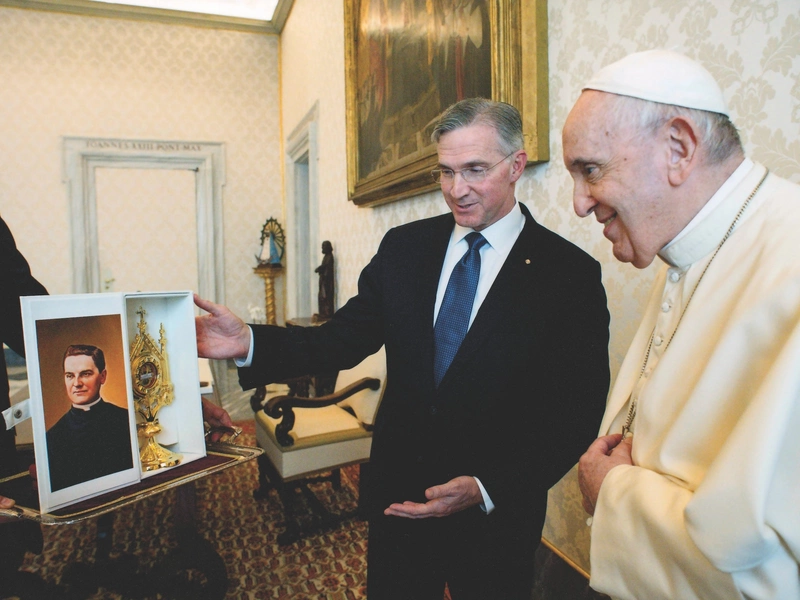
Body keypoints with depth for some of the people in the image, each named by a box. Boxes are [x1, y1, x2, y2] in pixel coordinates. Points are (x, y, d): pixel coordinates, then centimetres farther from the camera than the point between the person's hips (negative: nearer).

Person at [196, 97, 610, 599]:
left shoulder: (571, 274, -12)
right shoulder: (404, 246, -1)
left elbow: (577, 415, -13)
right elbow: (343, 340, -4)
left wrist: (486, 489, -22)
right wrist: (249, 342, -20)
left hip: (495, 516, -3)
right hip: (398, 497, 3)